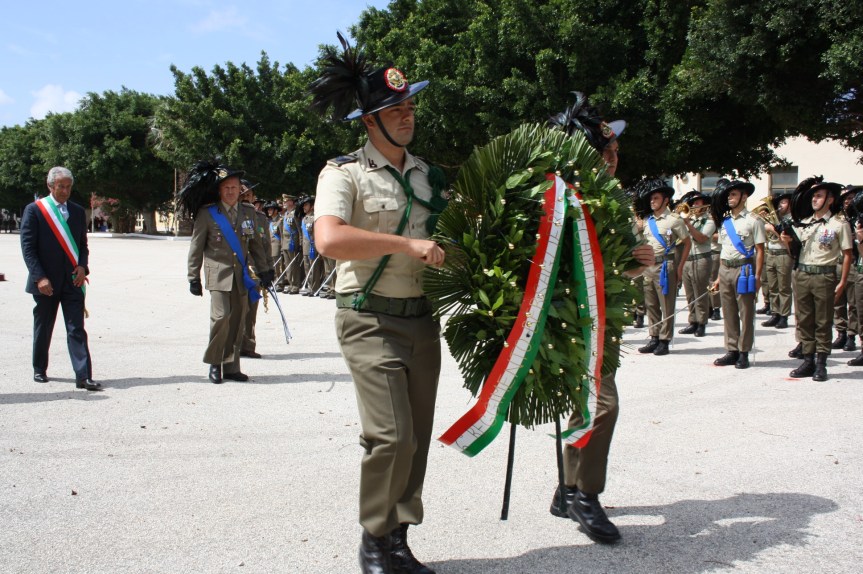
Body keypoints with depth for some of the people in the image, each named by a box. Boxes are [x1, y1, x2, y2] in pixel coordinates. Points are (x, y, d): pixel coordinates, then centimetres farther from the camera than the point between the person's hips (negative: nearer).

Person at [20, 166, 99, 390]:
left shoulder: (77, 211, 10)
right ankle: (39, 370, 30)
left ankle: (83, 376, -8)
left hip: (72, 280, 2)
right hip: (46, 282, -2)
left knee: (77, 329, -4)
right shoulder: (34, 210, -1)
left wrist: (82, 266, -3)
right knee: (43, 328, 12)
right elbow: (27, 247, -5)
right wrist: (39, 277, -13)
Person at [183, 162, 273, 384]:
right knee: (221, 316, -15)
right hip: (218, 274, -4)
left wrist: (264, 271, 14)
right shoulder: (207, 213, -1)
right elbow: (196, 247, 1)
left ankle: (231, 367, 14)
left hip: (241, 276, 4)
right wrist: (194, 278, -1)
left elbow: (256, 244, 17)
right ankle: (214, 363, 5)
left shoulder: (249, 212, 11)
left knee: (238, 320, 4)